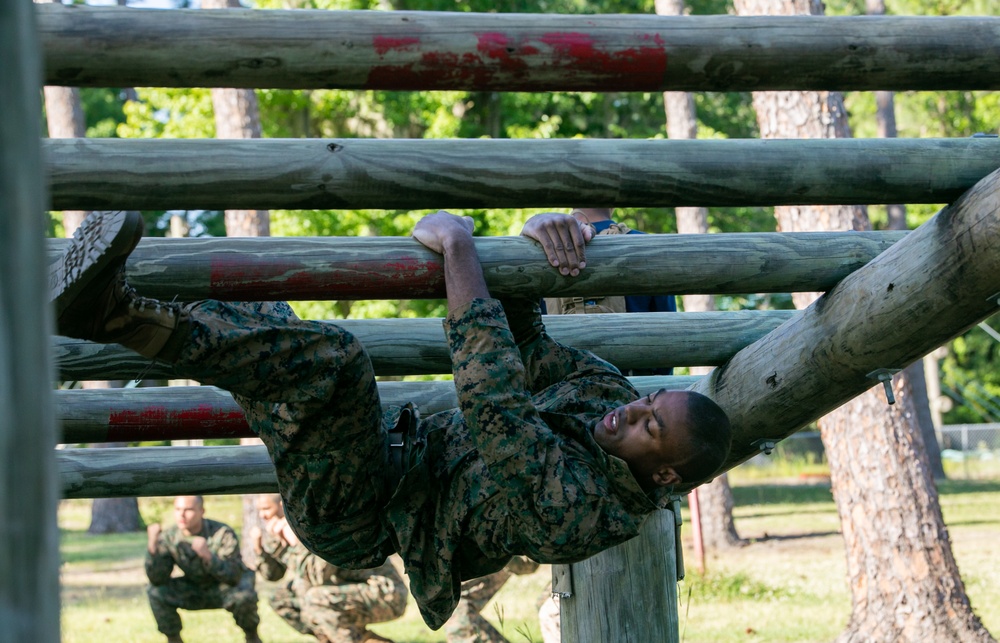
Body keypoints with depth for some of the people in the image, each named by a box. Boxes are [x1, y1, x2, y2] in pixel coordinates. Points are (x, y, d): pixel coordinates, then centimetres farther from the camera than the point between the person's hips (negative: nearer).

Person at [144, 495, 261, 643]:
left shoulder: (223, 534, -26)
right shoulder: (169, 537, -16)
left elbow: (234, 576, -33)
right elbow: (157, 579, -21)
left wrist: (208, 556, -49)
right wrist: (152, 546, -36)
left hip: (225, 588, -3)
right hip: (195, 590, 3)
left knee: (243, 596, -36)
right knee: (156, 592, -19)